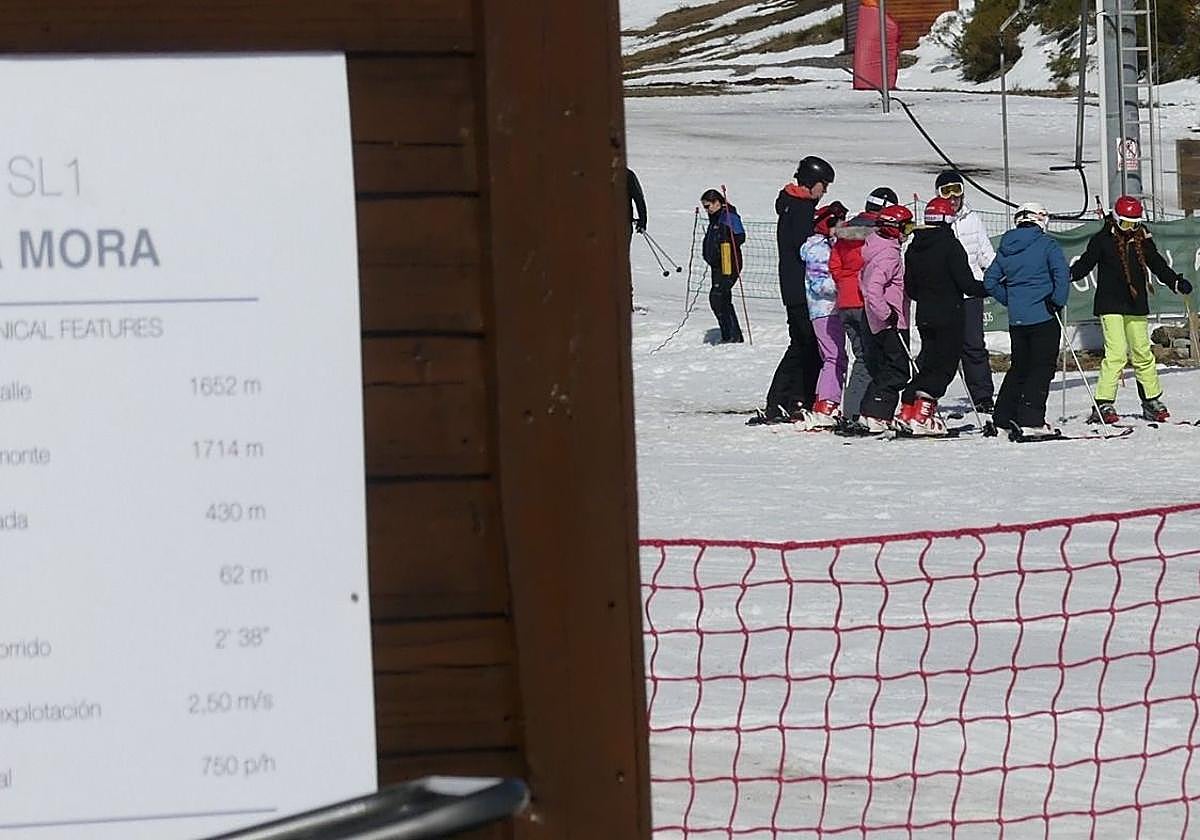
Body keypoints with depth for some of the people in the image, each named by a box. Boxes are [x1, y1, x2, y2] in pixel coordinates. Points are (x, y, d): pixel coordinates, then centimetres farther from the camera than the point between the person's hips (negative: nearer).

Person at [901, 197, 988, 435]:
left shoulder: (914, 247, 7)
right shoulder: (950, 245, -14)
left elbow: (909, 287, 13)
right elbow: (967, 283, -15)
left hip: (924, 316, 7)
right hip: (949, 315, -7)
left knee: (929, 361, 16)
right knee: (945, 365, -2)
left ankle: (909, 409, 9)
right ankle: (922, 411, -12)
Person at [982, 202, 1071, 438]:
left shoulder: (1005, 248, 11)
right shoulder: (1046, 243, -6)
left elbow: (990, 281, 12)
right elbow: (1062, 273, -18)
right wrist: (1058, 301, -9)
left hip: (1016, 319, 6)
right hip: (1043, 317, -6)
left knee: (1019, 367, 18)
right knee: (1042, 368, -3)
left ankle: (1003, 417, 18)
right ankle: (1031, 421, -10)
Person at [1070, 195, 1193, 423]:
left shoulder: (1143, 241, 8)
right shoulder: (1102, 240, -3)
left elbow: (1158, 265, 14)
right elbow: (1086, 263, -6)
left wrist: (1176, 283, 3)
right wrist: (1069, 275, -23)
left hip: (1136, 306, 4)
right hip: (1110, 304, -4)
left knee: (1142, 353, 10)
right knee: (1116, 353, -15)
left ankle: (1152, 402, 23)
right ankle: (1103, 404, -14)